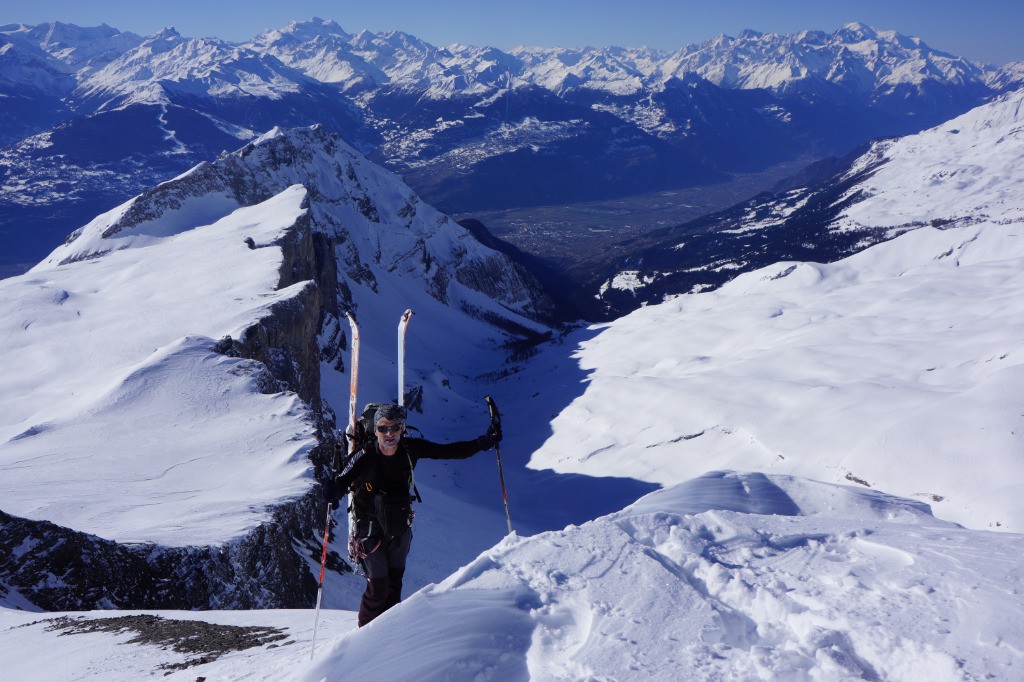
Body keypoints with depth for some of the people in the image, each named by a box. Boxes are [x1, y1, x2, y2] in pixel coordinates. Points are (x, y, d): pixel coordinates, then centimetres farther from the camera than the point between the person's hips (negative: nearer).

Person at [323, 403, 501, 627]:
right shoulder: (366, 457, -22)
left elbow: (449, 451, -7)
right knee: (378, 587, -6)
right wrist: (333, 490, -55)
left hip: (400, 527, 4)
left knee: (395, 582, 16)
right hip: (371, 530, -4)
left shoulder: (410, 449, -12)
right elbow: (345, 480, -32)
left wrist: (483, 443, -15)